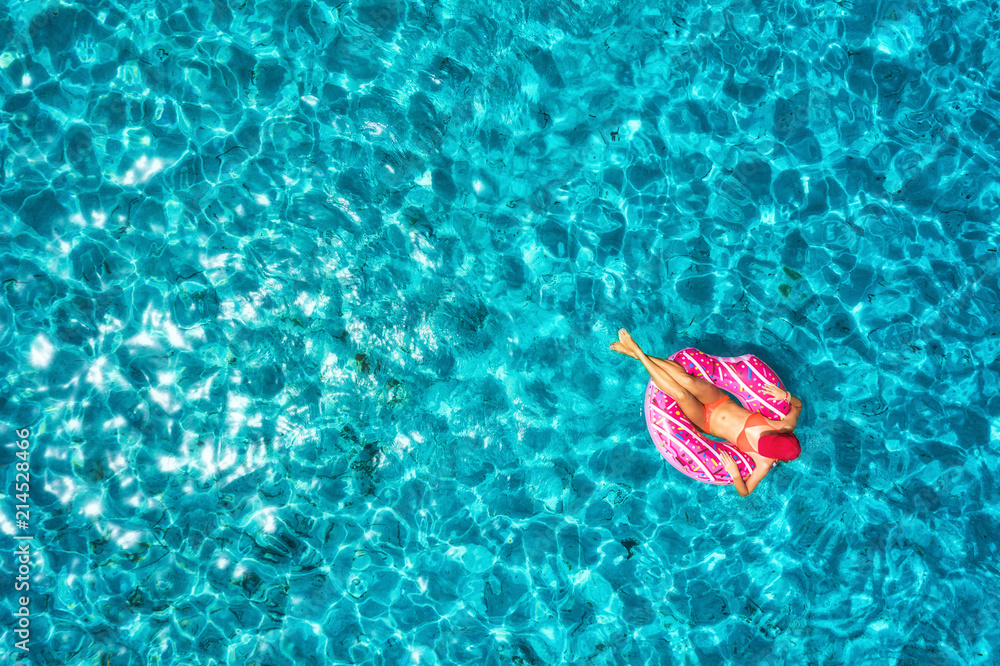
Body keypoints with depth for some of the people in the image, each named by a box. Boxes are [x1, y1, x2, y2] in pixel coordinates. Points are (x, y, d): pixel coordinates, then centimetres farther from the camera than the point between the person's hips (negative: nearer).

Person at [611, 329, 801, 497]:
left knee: (681, 393, -30)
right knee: (687, 380, -25)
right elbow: (798, 403, 1)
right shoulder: (788, 427, -15)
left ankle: (639, 353, -15)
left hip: (708, 421, -3)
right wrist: (785, 395, -21)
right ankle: (637, 352, -13)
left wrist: (735, 474, -39)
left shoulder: (764, 463, -23)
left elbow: (744, 492, -19)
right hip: (722, 401, 3)